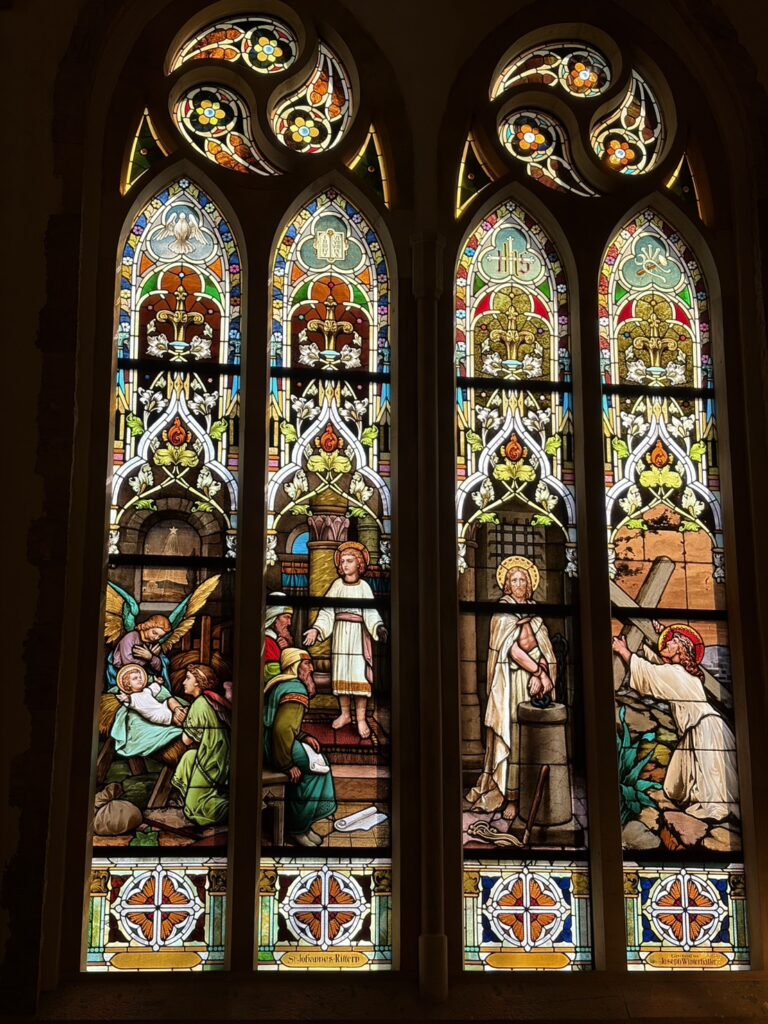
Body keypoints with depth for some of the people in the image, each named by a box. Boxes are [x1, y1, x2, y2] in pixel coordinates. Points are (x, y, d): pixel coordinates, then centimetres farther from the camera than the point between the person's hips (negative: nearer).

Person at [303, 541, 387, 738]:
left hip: (358, 633, -3)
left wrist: (379, 628, -26)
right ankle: (345, 714, 16)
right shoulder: (337, 585, 6)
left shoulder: (364, 586, 0)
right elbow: (327, 611, 2)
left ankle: (361, 718, -5)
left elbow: (370, 613, -7)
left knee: (359, 674, -7)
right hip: (340, 633, 3)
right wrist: (316, 629, -12)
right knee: (341, 673, 5)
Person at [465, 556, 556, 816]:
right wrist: (539, 671, -14)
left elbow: (544, 646, 5)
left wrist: (540, 674, -11)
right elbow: (513, 648, -13)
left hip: (535, 679, 5)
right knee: (512, 736, -5)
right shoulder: (503, 611, -4)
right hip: (512, 680, -5)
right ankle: (510, 797, -2)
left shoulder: (534, 610, 12)